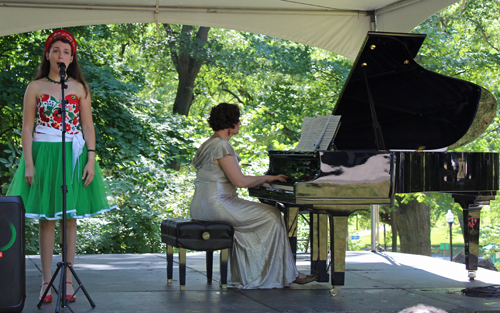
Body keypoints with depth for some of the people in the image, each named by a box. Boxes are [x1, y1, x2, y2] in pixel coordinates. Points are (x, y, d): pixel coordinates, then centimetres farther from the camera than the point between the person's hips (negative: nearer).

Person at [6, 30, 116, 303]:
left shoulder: (80, 88, 8)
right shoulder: (35, 87, 3)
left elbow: (88, 126, 6)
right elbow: (27, 127, 1)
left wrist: (91, 160, -4)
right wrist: (28, 163, -8)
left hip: (73, 156, 1)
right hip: (44, 154, -1)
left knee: (70, 217, 3)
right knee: (46, 219, 0)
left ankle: (68, 280, 8)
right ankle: (46, 280, 5)